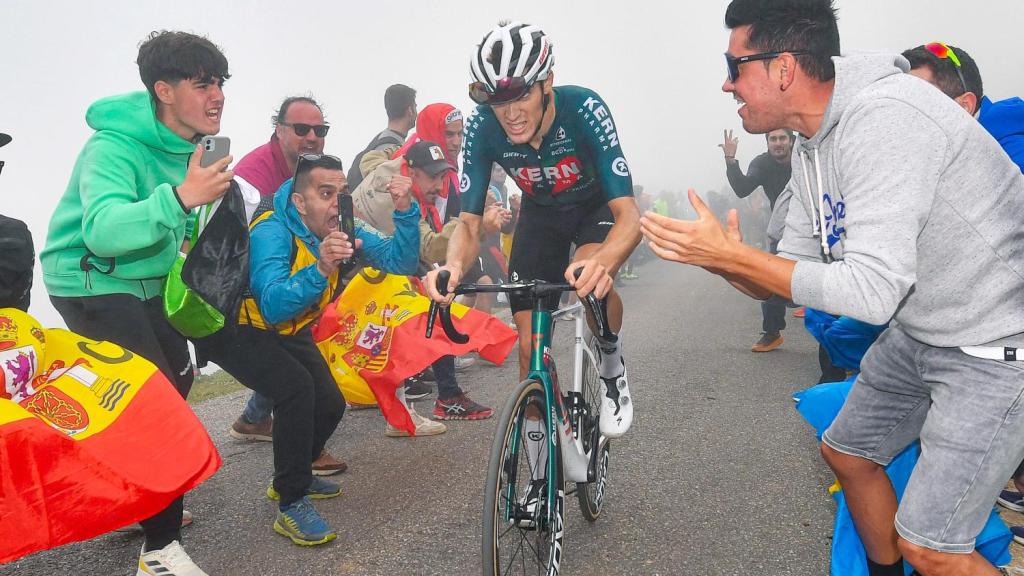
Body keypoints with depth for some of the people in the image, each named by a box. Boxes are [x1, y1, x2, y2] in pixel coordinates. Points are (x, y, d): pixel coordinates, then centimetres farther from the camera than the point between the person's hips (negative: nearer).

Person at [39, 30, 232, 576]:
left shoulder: (193, 146, 1)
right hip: (92, 284, -9)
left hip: (149, 285, 9)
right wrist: (180, 197, -53)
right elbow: (102, 231, -41)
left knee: (177, 384, 15)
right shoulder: (115, 145, -24)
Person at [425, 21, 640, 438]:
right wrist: (454, 266, -47)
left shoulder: (583, 109, -35)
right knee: (530, 343, -4)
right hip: (540, 211, 3)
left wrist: (601, 260, -61)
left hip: (596, 204, -2)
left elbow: (628, 213, -39)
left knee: (591, 279, -37)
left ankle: (612, 365, -5)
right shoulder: (482, 128, -27)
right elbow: (469, 223, -23)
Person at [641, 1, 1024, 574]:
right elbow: (788, 275, 4)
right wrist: (717, 258, -15)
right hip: (919, 330, 9)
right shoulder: (813, 146, 2)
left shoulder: (885, 119, -28)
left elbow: (873, 291, -33)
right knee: (846, 452, 19)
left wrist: (731, 254, -28)